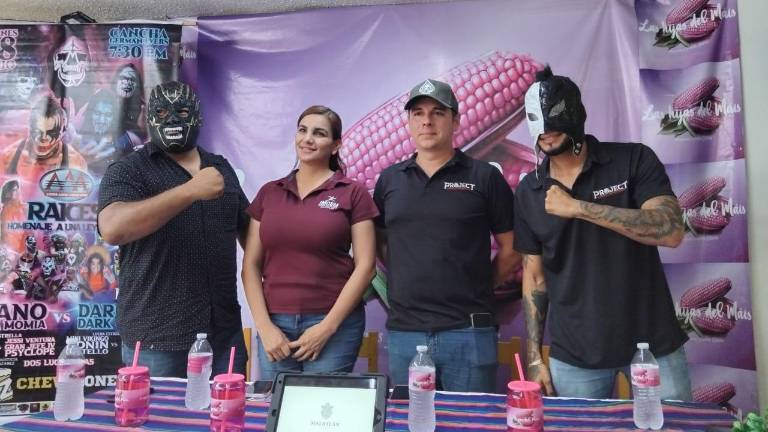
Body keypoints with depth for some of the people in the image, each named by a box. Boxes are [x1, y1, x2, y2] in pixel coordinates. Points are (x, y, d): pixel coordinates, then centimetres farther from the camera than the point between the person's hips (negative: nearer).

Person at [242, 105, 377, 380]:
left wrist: (328, 327, -9)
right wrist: (264, 326, -3)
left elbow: (365, 266, -5)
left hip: (334, 324, -3)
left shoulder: (353, 193, -1)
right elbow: (251, 265, 6)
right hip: (275, 324, 3)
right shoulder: (269, 193, 8)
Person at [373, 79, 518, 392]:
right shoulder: (389, 179, 8)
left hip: (468, 332, -2)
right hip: (403, 331, 3)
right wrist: (410, 281, 6)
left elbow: (511, 248, 3)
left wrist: (478, 287, 4)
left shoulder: (484, 177, -1)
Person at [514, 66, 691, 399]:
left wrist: (578, 207, -21)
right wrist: (535, 357, 2)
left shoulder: (634, 160, -5)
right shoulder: (528, 192, 2)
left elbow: (671, 231, -19)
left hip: (652, 343, -1)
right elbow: (534, 275, 5)